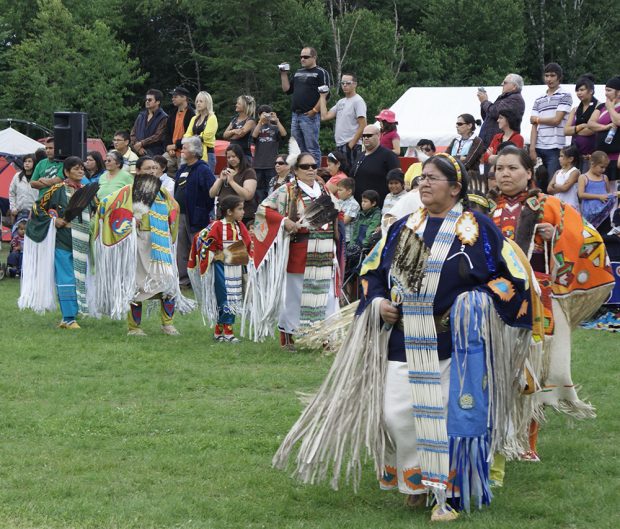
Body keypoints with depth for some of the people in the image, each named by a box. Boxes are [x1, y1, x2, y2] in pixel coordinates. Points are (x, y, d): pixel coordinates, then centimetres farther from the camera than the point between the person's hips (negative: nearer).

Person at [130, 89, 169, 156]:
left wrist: (141, 143, -10)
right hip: (138, 153, 4)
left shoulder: (163, 118, -1)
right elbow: (132, 134, 13)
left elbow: (158, 136, -10)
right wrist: (138, 147, -5)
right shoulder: (141, 116, 17)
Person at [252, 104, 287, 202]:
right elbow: (254, 135, -10)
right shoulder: (257, 127, 12)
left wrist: (277, 120, -15)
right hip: (258, 164, 1)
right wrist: (261, 121, -19)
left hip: (272, 164, -1)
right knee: (259, 190, 3)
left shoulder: (275, 128, 9)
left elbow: (284, 134, -9)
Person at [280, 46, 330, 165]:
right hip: (295, 115, 8)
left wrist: (315, 110, -17)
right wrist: (284, 75, 10)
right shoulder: (298, 73, 21)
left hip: (309, 116, -8)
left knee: (312, 148, -8)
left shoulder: (321, 73, -2)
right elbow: (287, 89, 22)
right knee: (299, 149, 11)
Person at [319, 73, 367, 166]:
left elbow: (363, 126, -13)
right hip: (339, 145, 9)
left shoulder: (358, 101, -7)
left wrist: (352, 144, -16)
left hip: (351, 146, -9)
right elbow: (325, 117, 12)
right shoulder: (341, 102, 19)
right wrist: (323, 97, 17)